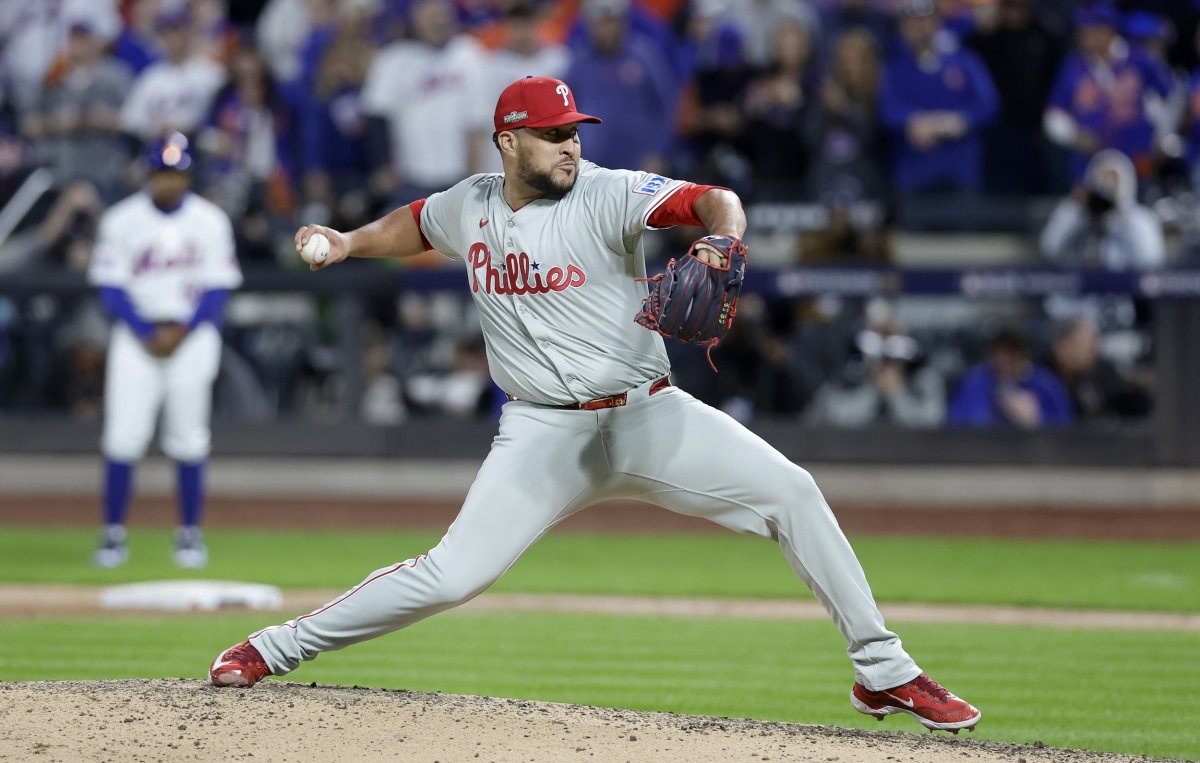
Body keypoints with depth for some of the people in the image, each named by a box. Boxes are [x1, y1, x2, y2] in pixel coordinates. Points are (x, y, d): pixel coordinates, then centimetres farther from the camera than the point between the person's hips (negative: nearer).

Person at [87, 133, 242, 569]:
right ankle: (113, 534, -3)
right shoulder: (122, 220, -1)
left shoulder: (211, 221, 2)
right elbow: (111, 287, -3)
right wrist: (148, 333, -13)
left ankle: (189, 534, 9)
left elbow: (218, 288, 1)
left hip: (193, 334, 1)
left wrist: (182, 332, -12)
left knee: (189, 442, 0)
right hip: (135, 333, -1)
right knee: (123, 438, -8)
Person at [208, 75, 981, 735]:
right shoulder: (470, 206, 4)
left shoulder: (606, 195, -10)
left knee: (790, 491, -17)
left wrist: (722, 240, -45)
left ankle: (882, 670, -8)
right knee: (452, 576, -11)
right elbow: (417, 224, 28)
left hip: (647, 415, -1)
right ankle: (277, 648, 5)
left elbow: (713, 200, -24)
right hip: (545, 435, 1)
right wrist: (348, 243, 13)